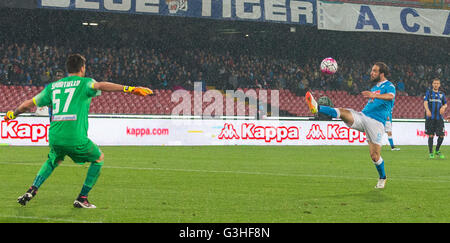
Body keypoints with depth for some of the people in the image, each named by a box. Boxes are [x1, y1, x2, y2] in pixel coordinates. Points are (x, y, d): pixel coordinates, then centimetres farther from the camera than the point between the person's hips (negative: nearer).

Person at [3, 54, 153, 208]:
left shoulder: (52, 86, 17)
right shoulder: (84, 83, 2)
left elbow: (28, 104, 23)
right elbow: (100, 86, -20)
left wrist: (13, 114, 42)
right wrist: (128, 89, -29)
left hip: (54, 137, 5)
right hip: (76, 138, -5)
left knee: (53, 161, 35)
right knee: (99, 158, 19)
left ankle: (32, 190, 16)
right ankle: (82, 199, 15)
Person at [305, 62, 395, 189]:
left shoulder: (389, 86, -2)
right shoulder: (375, 87, 21)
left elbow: (390, 96, -27)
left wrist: (374, 95, -42)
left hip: (376, 123, -5)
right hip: (362, 116, 5)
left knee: (375, 156, -6)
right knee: (343, 112, -22)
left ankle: (382, 178, 18)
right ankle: (316, 108, -41)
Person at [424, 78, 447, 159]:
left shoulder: (441, 94, 16)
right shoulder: (428, 92, 6)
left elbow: (445, 104, 21)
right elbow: (425, 102, -6)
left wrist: (443, 107, -4)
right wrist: (427, 110, -26)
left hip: (439, 118, 3)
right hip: (430, 118, -3)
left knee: (441, 135, -3)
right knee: (431, 135, -3)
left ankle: (437, 150, 19)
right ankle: (431, 153, 7)